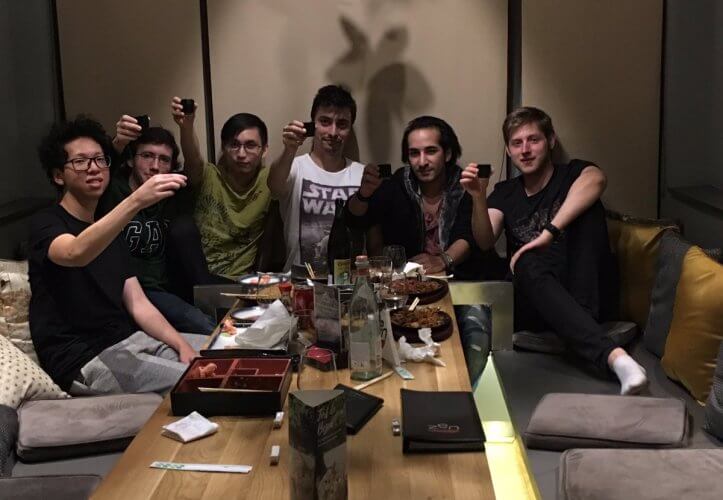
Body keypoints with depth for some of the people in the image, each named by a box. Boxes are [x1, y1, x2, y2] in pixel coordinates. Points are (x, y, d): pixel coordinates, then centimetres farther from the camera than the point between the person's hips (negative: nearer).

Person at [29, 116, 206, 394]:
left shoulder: (110, 232, 18)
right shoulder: (46, 224, -6)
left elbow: (138, 304, 9)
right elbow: (76, 254, -32)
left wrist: (183, 345, -8)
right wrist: (136, 202, -45)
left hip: (128, 339, 8)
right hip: (84, 359, -7)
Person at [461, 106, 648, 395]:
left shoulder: (572, 175, 5)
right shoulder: (505, 193, 16)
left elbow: (596, 179, -22)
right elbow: (485, 241, -2)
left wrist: (549, 232, -32)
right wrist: (478, 198, -21)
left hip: (583, 295, -1)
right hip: (532, 304, 2)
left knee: (587, 206, -19)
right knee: (529, 265, -34)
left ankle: (583, 314, -29)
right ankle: (613, 356, -50)